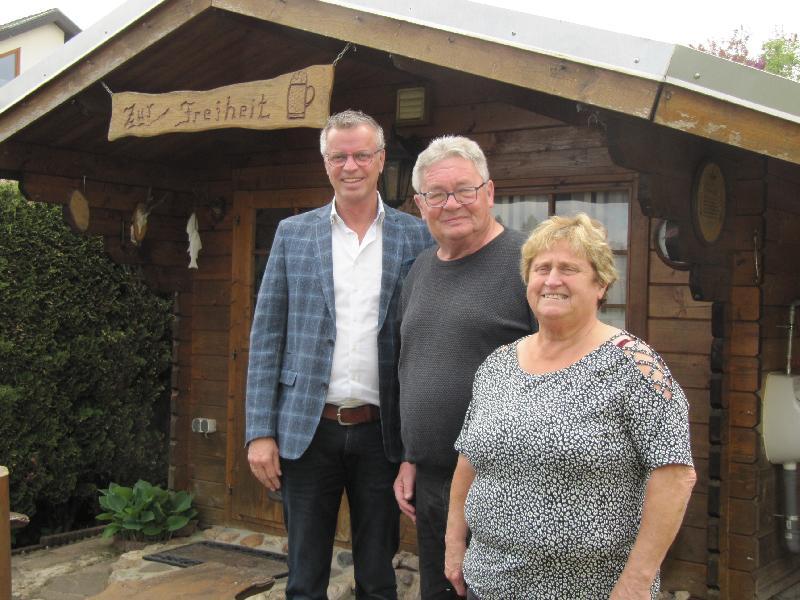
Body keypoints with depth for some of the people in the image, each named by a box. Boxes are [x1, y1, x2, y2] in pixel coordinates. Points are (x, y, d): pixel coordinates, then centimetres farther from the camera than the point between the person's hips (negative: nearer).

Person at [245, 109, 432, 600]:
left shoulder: (415, 236, 1)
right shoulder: (293, 233, 5)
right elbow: (267, 335, 3)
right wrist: (260, 431, -3)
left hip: (381, 432, 0)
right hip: (308, 430, 1)